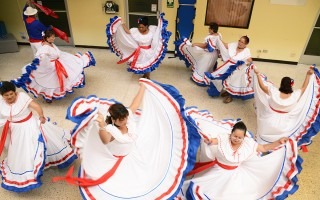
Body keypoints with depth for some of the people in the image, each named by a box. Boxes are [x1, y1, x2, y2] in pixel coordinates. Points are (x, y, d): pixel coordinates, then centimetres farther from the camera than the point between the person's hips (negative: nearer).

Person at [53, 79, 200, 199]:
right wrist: (102, 126, -79)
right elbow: (105, 140, -58)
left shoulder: (129, 116, -22)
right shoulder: (110, 130, -36)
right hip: (116, 161, -5)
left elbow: (136, 102, -9)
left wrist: (143, 86, 2)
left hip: (134, 155, 6)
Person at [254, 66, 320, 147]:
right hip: (284, 126, 1)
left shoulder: (274, 92, -23)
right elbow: (304, 87, -2)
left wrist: (257, 74, -6)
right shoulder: (295, 96, -20)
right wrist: (309, 75, -1)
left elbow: (262, 86, -11)